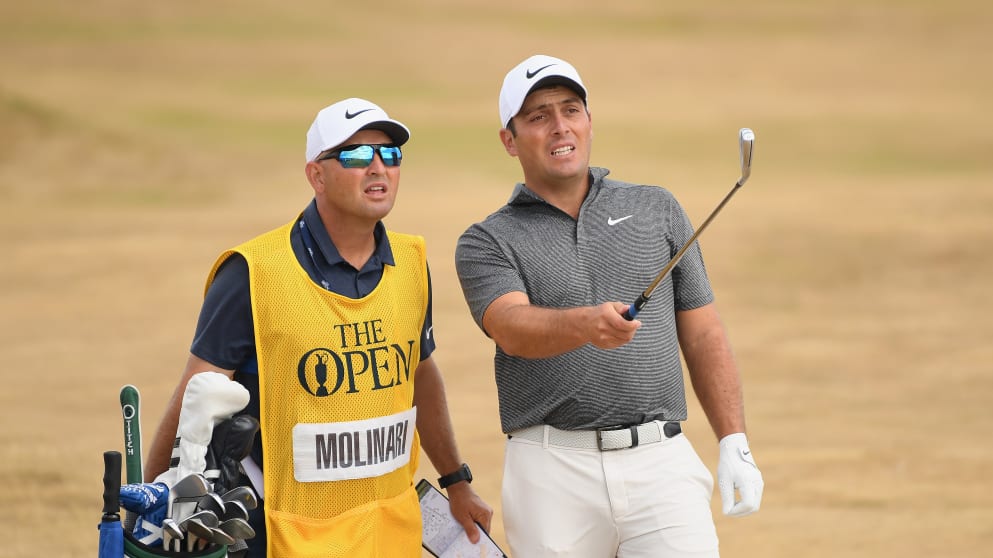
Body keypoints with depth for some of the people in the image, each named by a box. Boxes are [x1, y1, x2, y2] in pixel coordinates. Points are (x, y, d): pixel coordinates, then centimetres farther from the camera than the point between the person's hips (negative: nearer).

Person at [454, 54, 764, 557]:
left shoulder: (657, 210, 14)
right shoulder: (486, 243, 6)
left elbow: (703, 336, 15)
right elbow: (513, 328, -14)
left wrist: (735, 445, 6)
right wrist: (586, 323, -35)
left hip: (660, 462, 1)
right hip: (553, 472, -1)